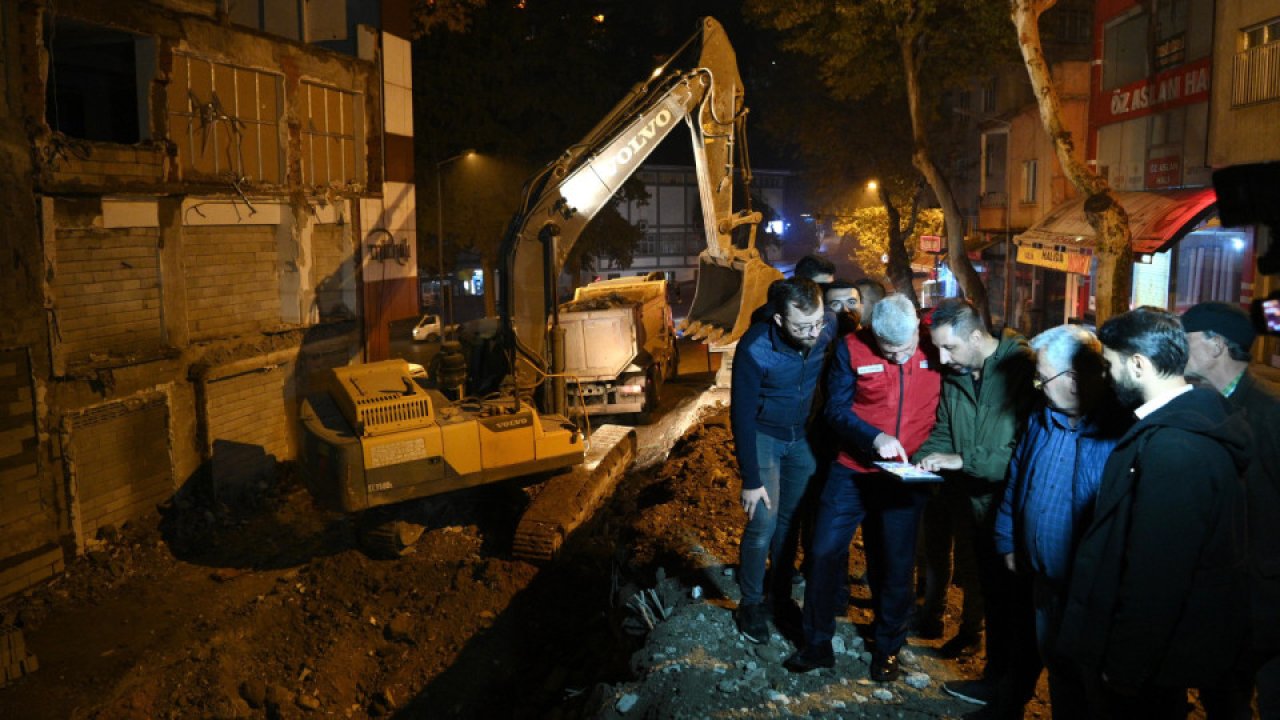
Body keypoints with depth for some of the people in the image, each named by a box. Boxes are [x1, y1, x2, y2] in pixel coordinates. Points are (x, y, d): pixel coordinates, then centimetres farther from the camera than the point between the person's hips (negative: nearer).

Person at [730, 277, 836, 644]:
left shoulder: (829, 331, -21)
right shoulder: (755, 348, -30)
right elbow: (742, 415, -22)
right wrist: (751, 480, -19)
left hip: (802, 435, 4)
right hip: (763, 435, -3)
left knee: (790, 517, 12)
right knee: (763, 522, -7)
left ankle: (781, 592, 32)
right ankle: (751, 603, 14)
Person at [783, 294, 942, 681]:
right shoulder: (851, 350, -10)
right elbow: (837, 409, -9)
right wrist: (875, 437, -24)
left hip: (905, 475, 0)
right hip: (853, 470, 0)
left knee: (895, 562, 9)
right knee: (825, 551, 1)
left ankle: (888, 647, 31)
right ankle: (817, 643, 19)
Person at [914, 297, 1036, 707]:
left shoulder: (1023, 369, -19)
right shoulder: (955, 375, 5)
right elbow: (943, 432, 15)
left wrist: (964, 459, -24)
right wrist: (921, 460, -5)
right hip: (979, 505, 7)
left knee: (1010, 600, 6)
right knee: (991, 595, 19)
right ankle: (997, 676, 34)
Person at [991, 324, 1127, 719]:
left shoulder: (1119, 431, -23)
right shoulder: (1041, 419, 2)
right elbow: (1015, 482, 13)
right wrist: (1008, 542, 12)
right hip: (1033, 575, 7)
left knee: (1070, 688, 13)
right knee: (1025, 654, 28)